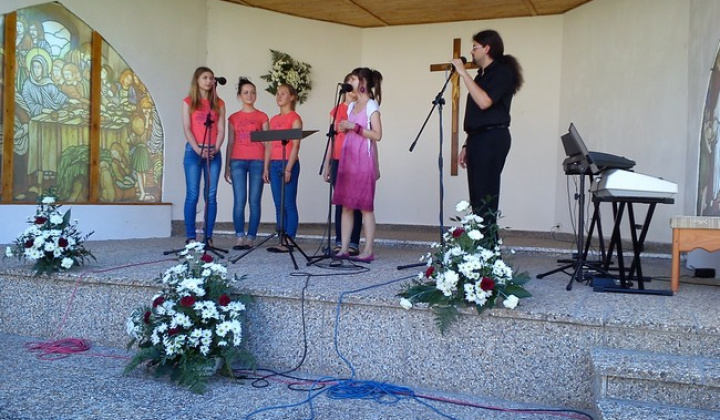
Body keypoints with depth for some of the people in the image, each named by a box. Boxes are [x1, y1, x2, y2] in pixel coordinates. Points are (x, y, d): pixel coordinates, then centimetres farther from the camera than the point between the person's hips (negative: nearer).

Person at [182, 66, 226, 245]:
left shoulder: (219, 103, 12)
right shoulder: (188, 102, 6)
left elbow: (221, 130, 5)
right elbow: (187, 129, -2)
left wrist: (215, 149, -11)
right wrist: (198, 150, -14)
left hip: (213, 153, 2)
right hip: (193, 151, -2)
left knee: (211, 196, 0)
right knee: (192, 195, -4)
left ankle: (208, 236, 4)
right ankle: (190, 237, -1)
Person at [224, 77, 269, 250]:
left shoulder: (262, 117, 9)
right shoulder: (233, 118, 13)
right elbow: (230, 143, 13)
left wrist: (267, 166, -1)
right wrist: (227, 167, 9)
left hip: (257, 161, -1)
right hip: (237, 161, 1)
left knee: (254, 201, -3)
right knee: (239, 200, -5)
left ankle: (250, 238, 1)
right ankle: (240, 237, -3)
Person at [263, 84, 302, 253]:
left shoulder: (295, 118, -3)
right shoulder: (273, 120, 17)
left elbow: (295, 145, -10)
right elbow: (269, 146, 17)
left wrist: (288, 169, -17)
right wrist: (266, 168, 10)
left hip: (289, 164, -7)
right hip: (274, 164, 7)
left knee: (289, 205, -5)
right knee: (279, 206, 7)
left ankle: (289, 241, -4)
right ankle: (281, 240, 10)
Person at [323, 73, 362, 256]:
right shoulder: (336, 110, 13)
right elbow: (331, 139, 14)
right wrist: (326, 166, 10)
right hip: (338, 161, 3)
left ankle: (353, 243, 0)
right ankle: (339, 241, 8)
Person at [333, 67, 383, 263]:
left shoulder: (372, 105, -3)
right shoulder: (351, 106, 18)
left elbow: (377, 135, -12)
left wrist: (354, 127, -16)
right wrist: (344, 129, 5)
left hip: (364, 159, -7)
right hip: (348, 158, 7)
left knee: (365, 206, -6)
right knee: (346, 205, 4)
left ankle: (368, 250, -2)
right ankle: (344, 248, 7)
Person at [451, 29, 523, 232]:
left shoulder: (502, 72, -5)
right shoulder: (483, 75, 22)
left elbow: (484, 102, -23)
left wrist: (464, 73, -17)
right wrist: (467, 145, 20)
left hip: (492, 139, -9)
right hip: (479, 139, 9)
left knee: (485, 197, -12)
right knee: (477, 197, 7)